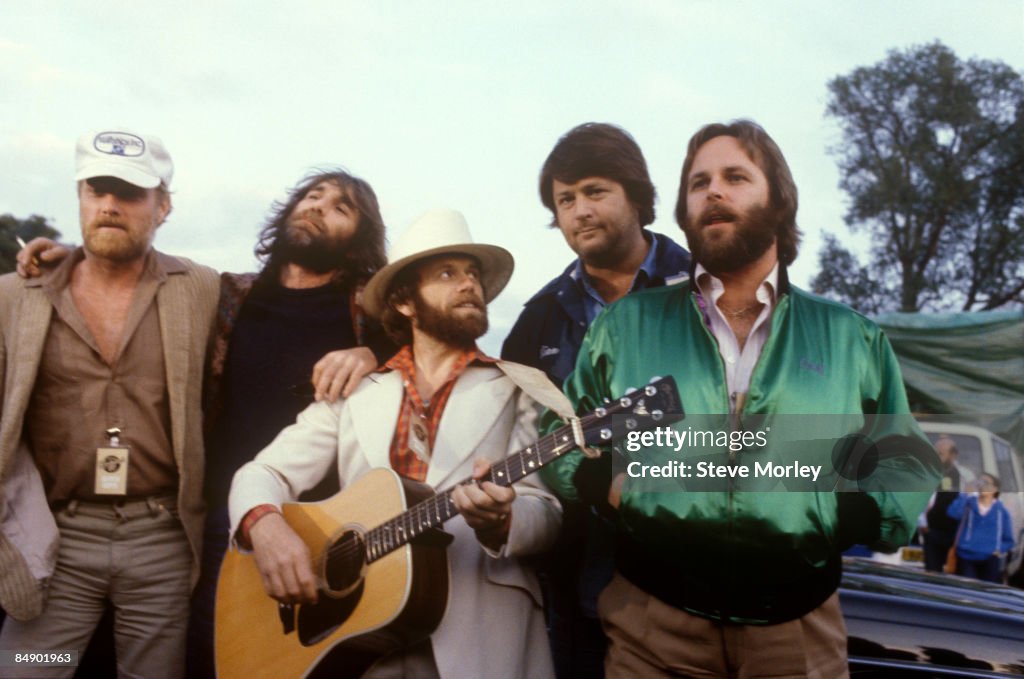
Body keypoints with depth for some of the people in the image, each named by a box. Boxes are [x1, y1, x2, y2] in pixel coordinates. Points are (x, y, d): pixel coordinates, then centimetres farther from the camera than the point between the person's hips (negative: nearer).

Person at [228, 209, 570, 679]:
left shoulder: (519, 390, 6)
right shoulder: (354, 393, 11)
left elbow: (545, 512, -1)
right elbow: (263, 473, 7)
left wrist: (499, 522, -22)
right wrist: (265, 525, -14)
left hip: (474, 637, -1)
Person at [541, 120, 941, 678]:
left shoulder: (850, 338, 7)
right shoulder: (626, 324, 6)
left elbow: (906, 463, 8)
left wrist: (848, 515, -9)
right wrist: (611, 489, -9)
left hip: (799, 629, 1)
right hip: (651, 623, 0)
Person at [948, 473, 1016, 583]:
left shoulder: (1001, 511, 6)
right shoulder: (968, 504, 3)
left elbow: (1008, 540, 10)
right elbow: (953, 513, -20)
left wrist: (1000, 550, -9)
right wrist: (965, 495, -22)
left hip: (990, 560, 1)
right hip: (966, 557, -1)